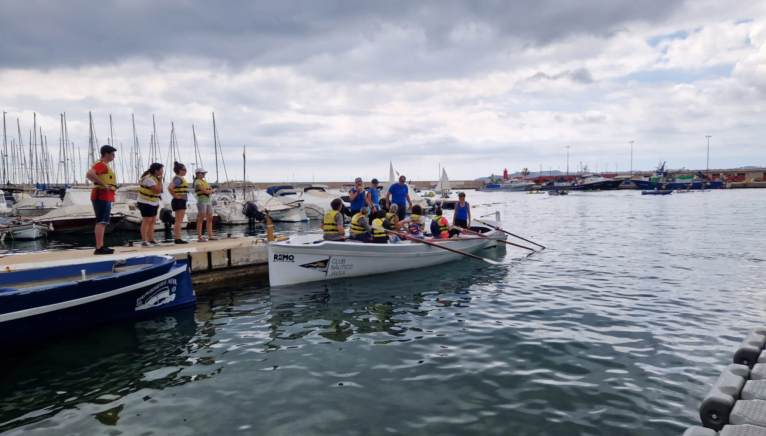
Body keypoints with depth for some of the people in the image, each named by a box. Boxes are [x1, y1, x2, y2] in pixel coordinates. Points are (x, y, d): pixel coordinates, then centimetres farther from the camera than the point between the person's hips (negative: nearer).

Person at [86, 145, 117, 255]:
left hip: (105, 198, 11)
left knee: (103, 222, 13)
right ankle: (99, 248, -14)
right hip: (102, 197, -11)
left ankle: (101, 246, 18)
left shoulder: (104, 165, 20)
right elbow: (89, 174, -28)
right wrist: (103, 184, -27)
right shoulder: (101, 164, -12)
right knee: (101, 222, -12)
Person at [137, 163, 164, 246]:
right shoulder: (149, 179, -21)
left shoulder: (155, 178, 9)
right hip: (146, 203, -10)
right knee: (146, 221, -8)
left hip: (153, 203, 10)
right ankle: (144, 241, -6)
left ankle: (151, 240, 19)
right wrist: (160, 181, -18)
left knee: (152, 221, 12)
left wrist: (157, 202, 14)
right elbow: (158, 191, -26)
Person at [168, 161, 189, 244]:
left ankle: (177, 238, 14)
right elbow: (170, 188, -27)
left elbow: (170, 187, 23)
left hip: (180, 201, 10)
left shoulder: (178, 178, 16)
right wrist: (176, 196, -17)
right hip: (180, 201, -10)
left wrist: (174, 196, 14)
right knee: (179, 221, -9)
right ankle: (178, 239, -8)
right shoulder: (179, 179, -14)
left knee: (178, 221, 11)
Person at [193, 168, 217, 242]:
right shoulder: (197, 182, -7)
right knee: (201, 220, -8)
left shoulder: (204, 182, 18)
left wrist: (208, 191, -6)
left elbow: (213, 191, 14)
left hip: (208, 202, 8)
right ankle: (199, 237, -7)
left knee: (210, 219, 8)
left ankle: (210, 235, 14)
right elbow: (205, 191, -17)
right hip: (202, 202, -8)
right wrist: (211, 190, 1)